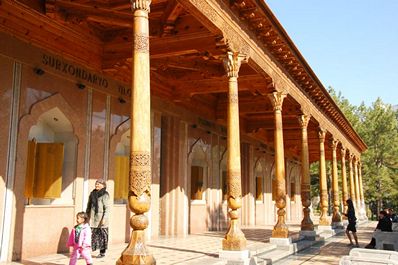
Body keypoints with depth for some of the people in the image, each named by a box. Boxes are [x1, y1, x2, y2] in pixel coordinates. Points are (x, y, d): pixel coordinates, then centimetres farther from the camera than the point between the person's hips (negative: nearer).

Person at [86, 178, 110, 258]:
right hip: (93, 217, 5)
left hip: (101, 217, -5)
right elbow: (89, 206, 16)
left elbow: (107, 208, -11)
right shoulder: (92, 193, 11)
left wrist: (104, 218, -17)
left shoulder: (104, 195, -7)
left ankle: (102, 253, 15)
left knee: (102, 235, 4)